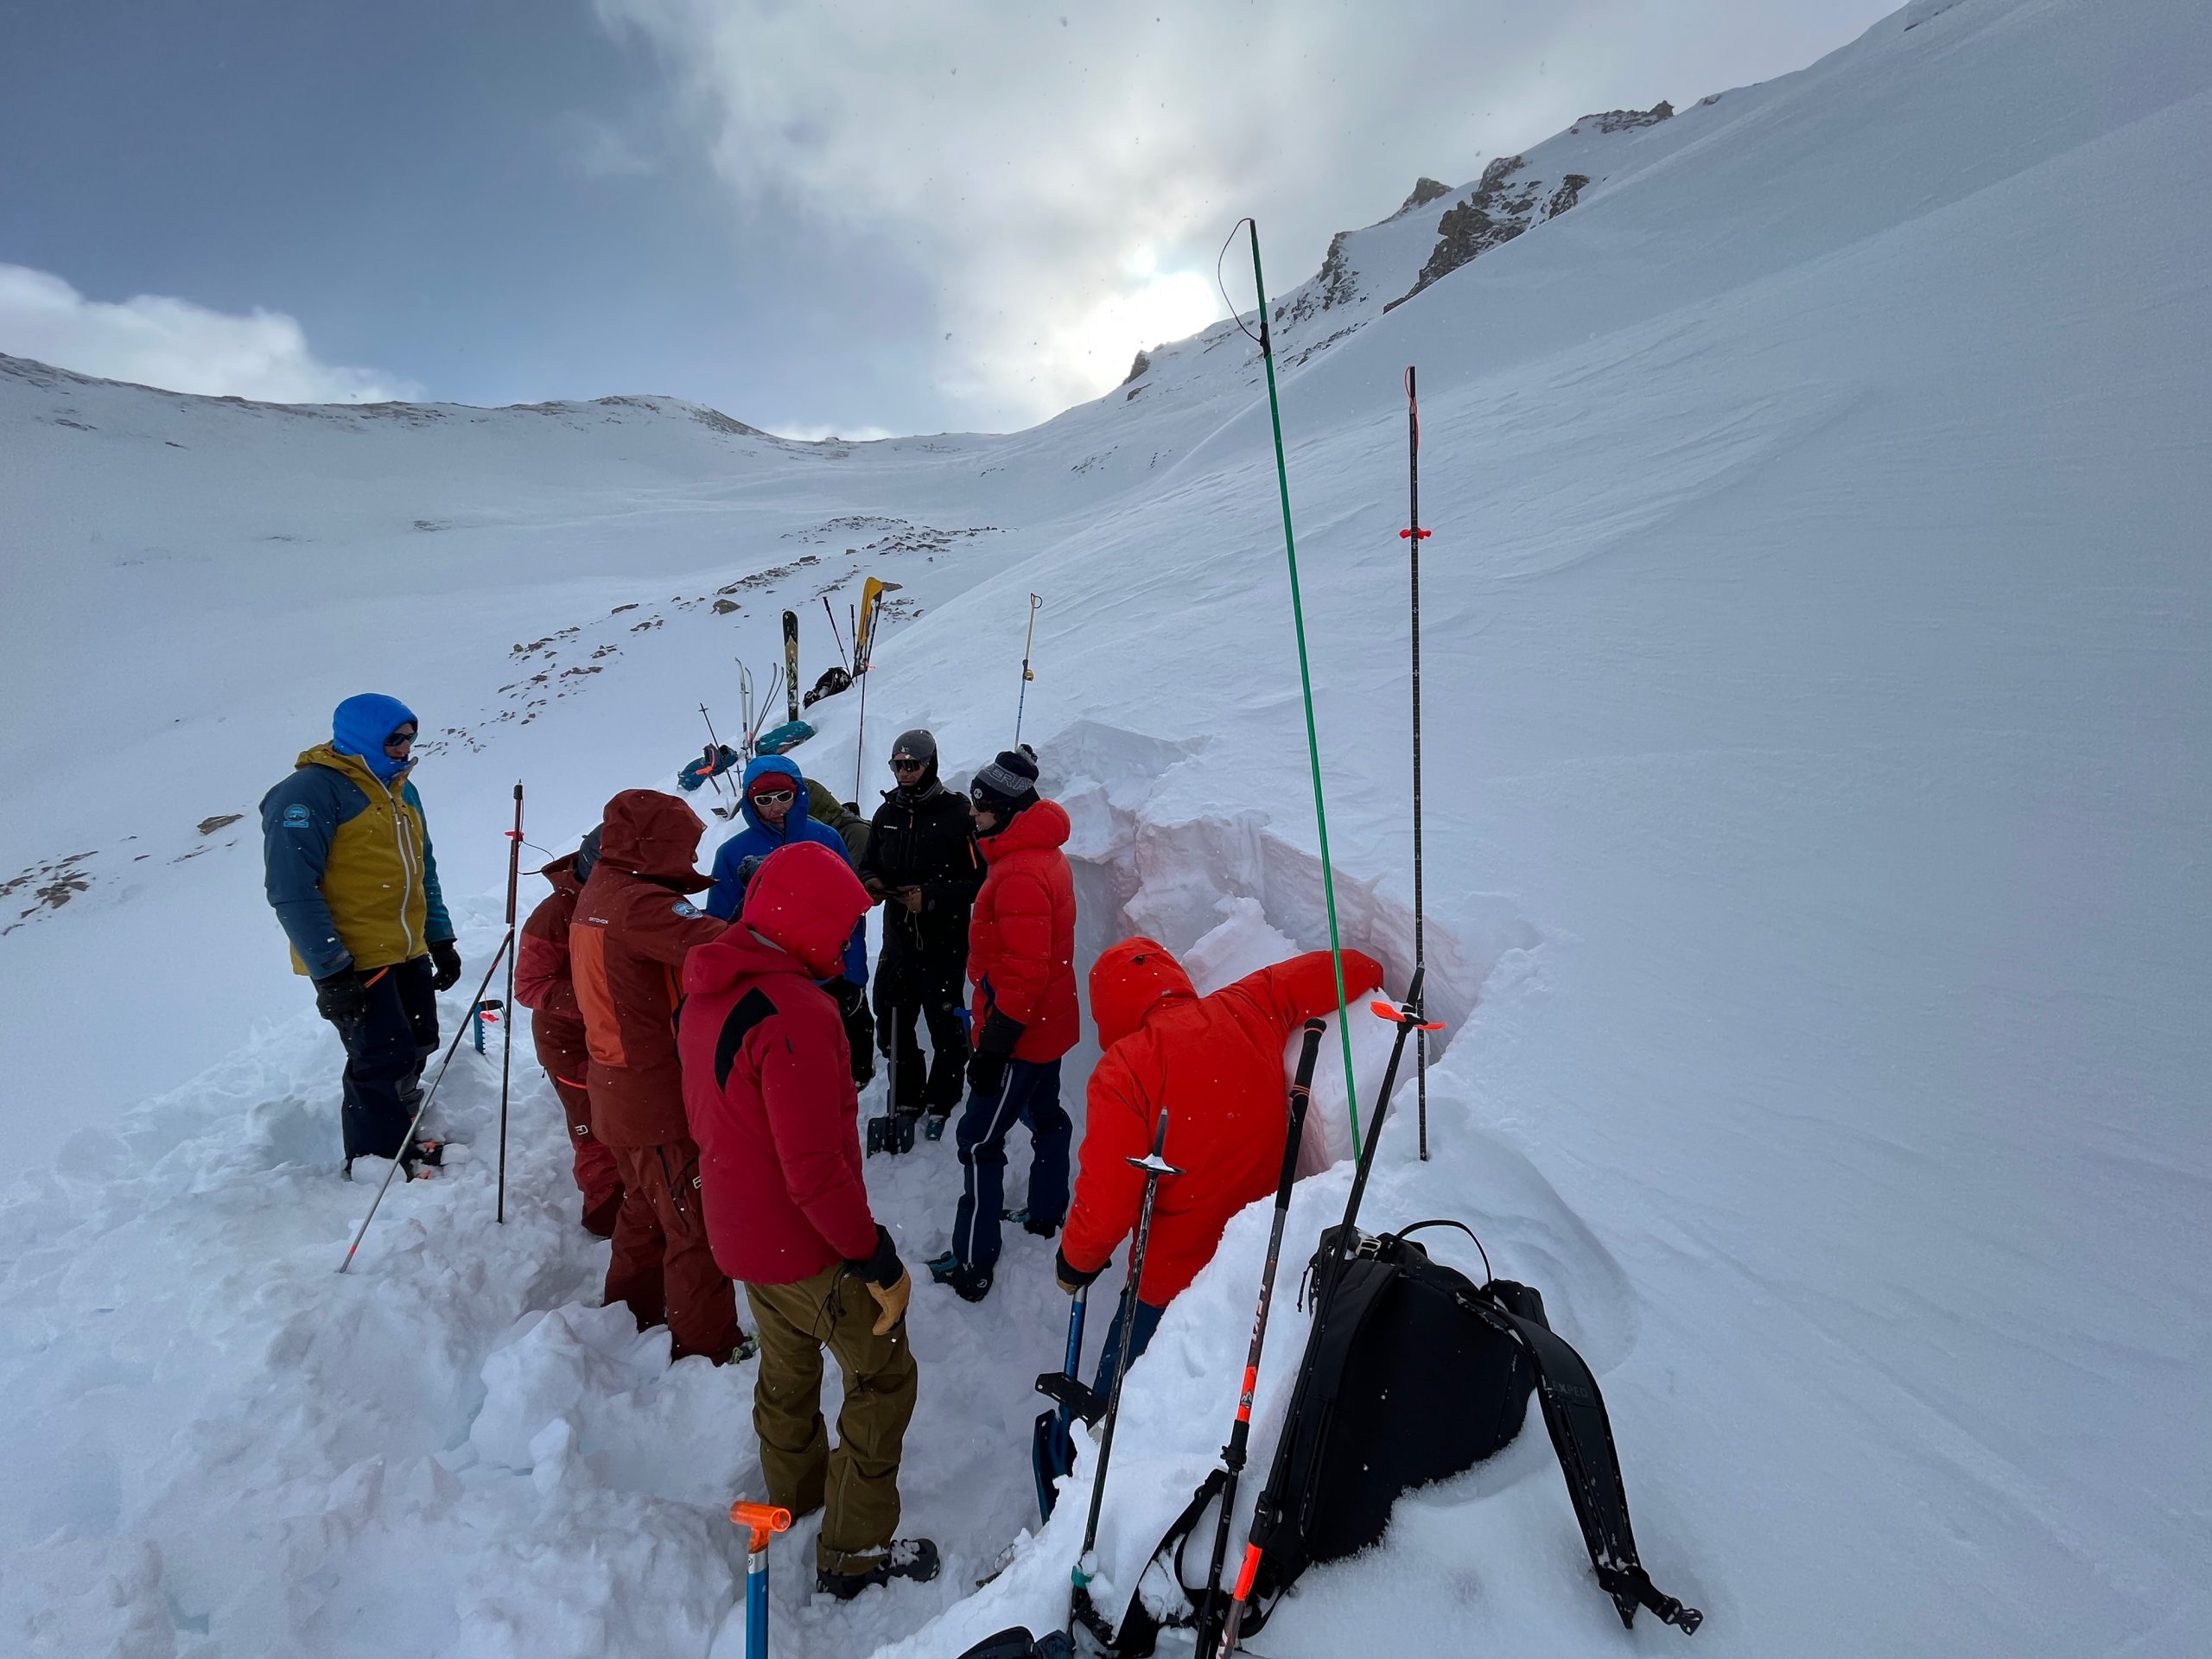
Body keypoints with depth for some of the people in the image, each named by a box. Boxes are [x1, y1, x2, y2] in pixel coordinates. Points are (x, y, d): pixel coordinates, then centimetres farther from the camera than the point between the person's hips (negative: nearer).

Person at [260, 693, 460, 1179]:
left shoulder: (401, 789, 12)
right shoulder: (311, 792, -14)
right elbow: (293, 891, -18)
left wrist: (440, 940, 16)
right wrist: (330, 971, -20)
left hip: (408, 955, 8)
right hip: (354, 964, -8)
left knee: (416, 1052, 15)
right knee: (383, 1063, -2)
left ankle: (402, 1141, 33)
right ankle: (377, 1163, 17)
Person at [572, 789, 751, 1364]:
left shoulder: (596, 894, 6)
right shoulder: (640, 902, -25)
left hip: (618, 1089, 9)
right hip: (660, 1097, -9)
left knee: (647, 1207, 27)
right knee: (696, 1223, 6)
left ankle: (631, 1314, 43)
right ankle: (708, 1347, 21)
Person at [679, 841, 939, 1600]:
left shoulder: (707, 991, -1)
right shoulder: (793, 1011, -30)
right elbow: (818, 1167, -30)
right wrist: (877, 1260, -20)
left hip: (737, 1224, 9)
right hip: (806, 1244, -9)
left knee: (787, 1368, 28)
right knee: (883, 1376, 11)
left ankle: (794, 1497, 50)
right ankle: (854, 1552, 25)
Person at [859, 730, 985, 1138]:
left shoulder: (956, 813, -11)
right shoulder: (886, 814, 7)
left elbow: (978, 879, -13)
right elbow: (870, 863, 18)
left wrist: (930, 896, -22)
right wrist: (871, 881, -5)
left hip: (945, 940, -5)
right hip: (898, 936, 5)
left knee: (946, 1025, 4)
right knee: (892, 1023, 12)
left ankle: (941, 1102, 25)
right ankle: (907, 1096, 33)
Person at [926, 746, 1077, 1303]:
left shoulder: (1020, 874, -27)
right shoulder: (1043, 854, 5)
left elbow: (1025, 974, -29)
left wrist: (992, 1048, -24)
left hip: (1020, 1033, -10)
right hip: (1048, 1025, 10)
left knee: (978, 1140, 0)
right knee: (1044, 1115, 24)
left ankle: (972, 1265, 9)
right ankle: (1047, 1213, 44)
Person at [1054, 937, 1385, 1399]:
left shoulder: (1122, 1071, -22)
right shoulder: (1247, 1008, -9)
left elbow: (1105, 1209, -23)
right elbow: (1346, 969, 4)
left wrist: (1075, 1261, -3)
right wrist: (1367, 970, 26)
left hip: (1176, 1280, -5)